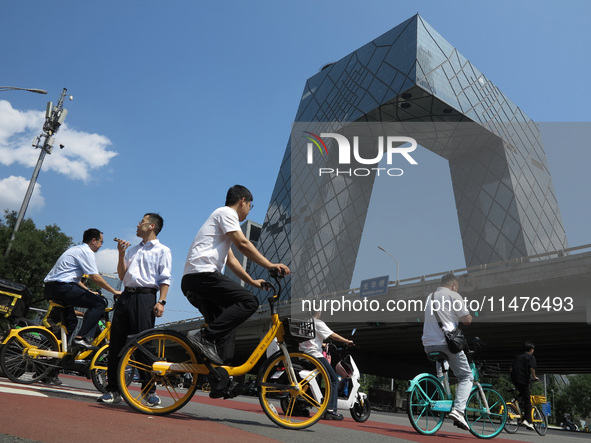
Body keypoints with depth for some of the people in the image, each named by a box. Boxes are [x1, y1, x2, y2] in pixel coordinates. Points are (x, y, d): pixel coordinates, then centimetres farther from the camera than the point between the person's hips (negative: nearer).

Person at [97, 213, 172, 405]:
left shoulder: (162, 250, 6)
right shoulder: (132, 250, 24)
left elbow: (165, 279, -3)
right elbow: (122, 276, 16)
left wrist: (161, 302, -15)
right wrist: (121, 254, 5)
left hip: (145, 297, -6)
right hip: (126, 296, 6)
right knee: (116, 343, 4)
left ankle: (150, 391, -2)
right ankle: (113, 390, 12)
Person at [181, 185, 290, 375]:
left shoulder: (224, 216, 32)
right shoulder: (226, 212, 2)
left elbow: (231, 259, 31)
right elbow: (243, 244, -11)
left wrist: (252, 281, 27)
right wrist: (270, 265, -9)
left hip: (191, 281, 10)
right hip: (202, 274, -10)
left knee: (226, 326, 11)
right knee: (249, 301, -18)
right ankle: (204, 337, -22)